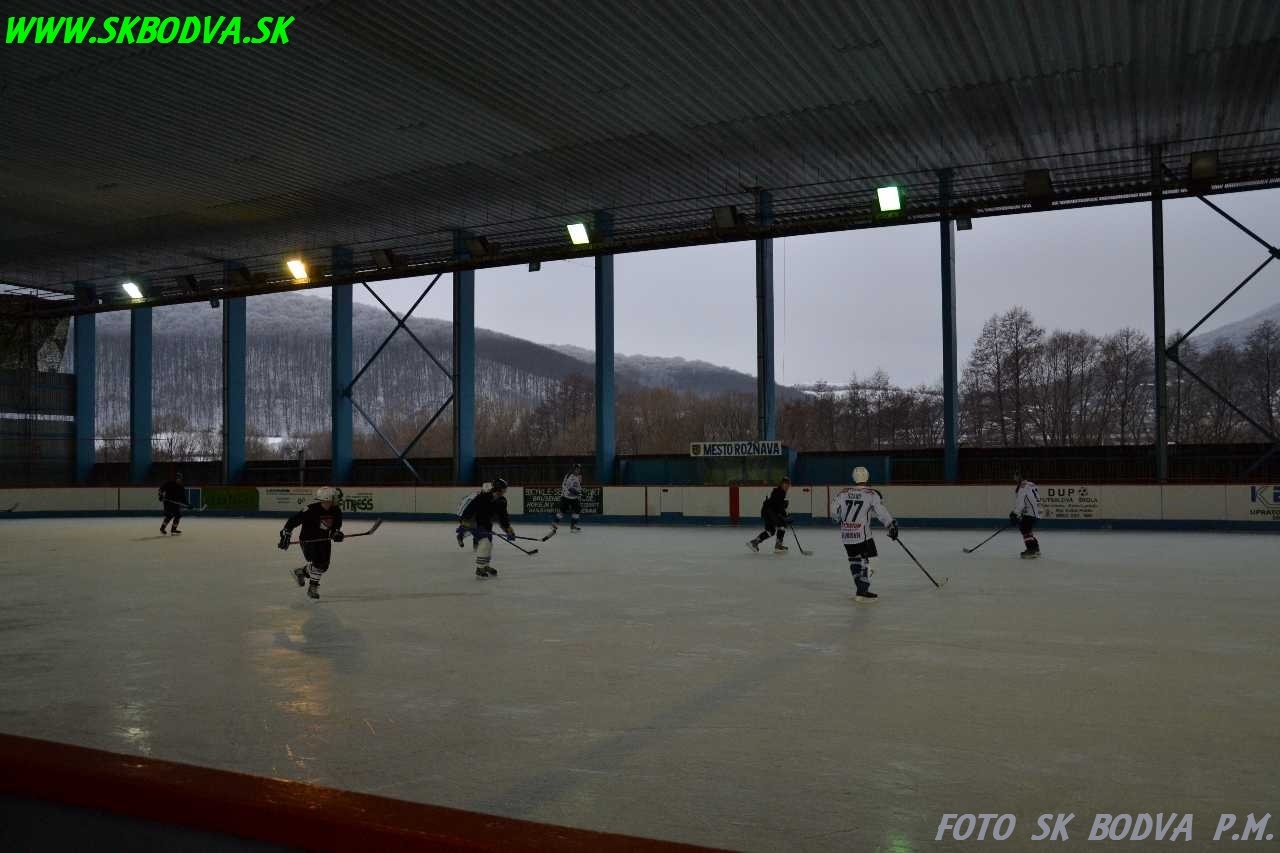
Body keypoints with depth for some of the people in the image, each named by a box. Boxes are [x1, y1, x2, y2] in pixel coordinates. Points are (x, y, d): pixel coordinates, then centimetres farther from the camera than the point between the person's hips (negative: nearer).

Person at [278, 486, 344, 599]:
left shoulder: (336, 511, -6)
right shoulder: (311, 510, -26)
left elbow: (336, 524, 12)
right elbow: (294, 521, -21)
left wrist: (336, 532, -8)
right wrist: (285, 534, -22)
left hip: (324, 539, 7)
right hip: (308, 539, -7)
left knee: (324, 564, 5)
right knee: (317, 563, -18)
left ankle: (300, 572, 30)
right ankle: (313, 587, 3)